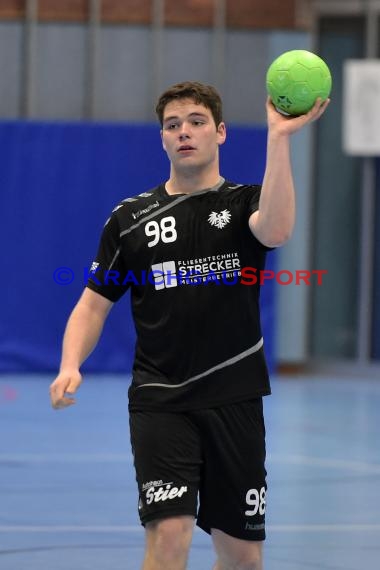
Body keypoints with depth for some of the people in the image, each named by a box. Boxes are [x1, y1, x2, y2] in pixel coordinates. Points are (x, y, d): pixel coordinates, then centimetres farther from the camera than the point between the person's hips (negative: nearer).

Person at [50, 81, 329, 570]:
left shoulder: (245, 203, 3)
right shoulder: (130, 217, 7)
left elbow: (275, 231, -22)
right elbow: (94, 304, 9)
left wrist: (278, 139, -29)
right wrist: (70, 367, -9)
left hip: (234, 400, 1)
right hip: (159, 401, -1)